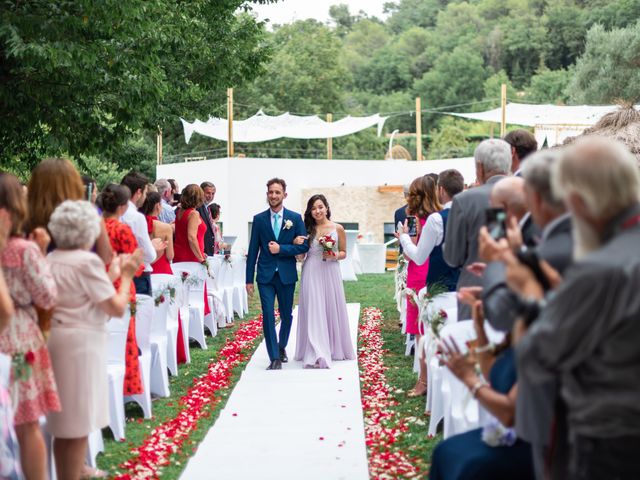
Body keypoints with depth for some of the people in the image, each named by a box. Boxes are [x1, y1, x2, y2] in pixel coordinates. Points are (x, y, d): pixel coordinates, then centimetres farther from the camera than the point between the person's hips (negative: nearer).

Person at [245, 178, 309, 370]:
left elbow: (304, 246, -2)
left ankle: (282, 347, 35)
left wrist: (281, 249, -15)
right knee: (268, 316, -8)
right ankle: (275, 358, -6)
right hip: (265, 275, 0)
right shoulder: (259, 219, 3)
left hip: (286, 275, 1)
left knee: (286, 315, 12)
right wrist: (249, 279, 1)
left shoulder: (295, 218, 1)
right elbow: (253, 250, 3)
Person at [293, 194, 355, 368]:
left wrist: (334, 256, -11)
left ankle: (334, 348, 25)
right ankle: (317, 355, -8)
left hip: (330, 273, 0)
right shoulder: (308, 229, 5)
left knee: (331, 310, 8)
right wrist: (296, 243, -9)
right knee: (314, 313, -4)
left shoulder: (338, 228, 3)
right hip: (311, 273, 0)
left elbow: (344, 253, 9)